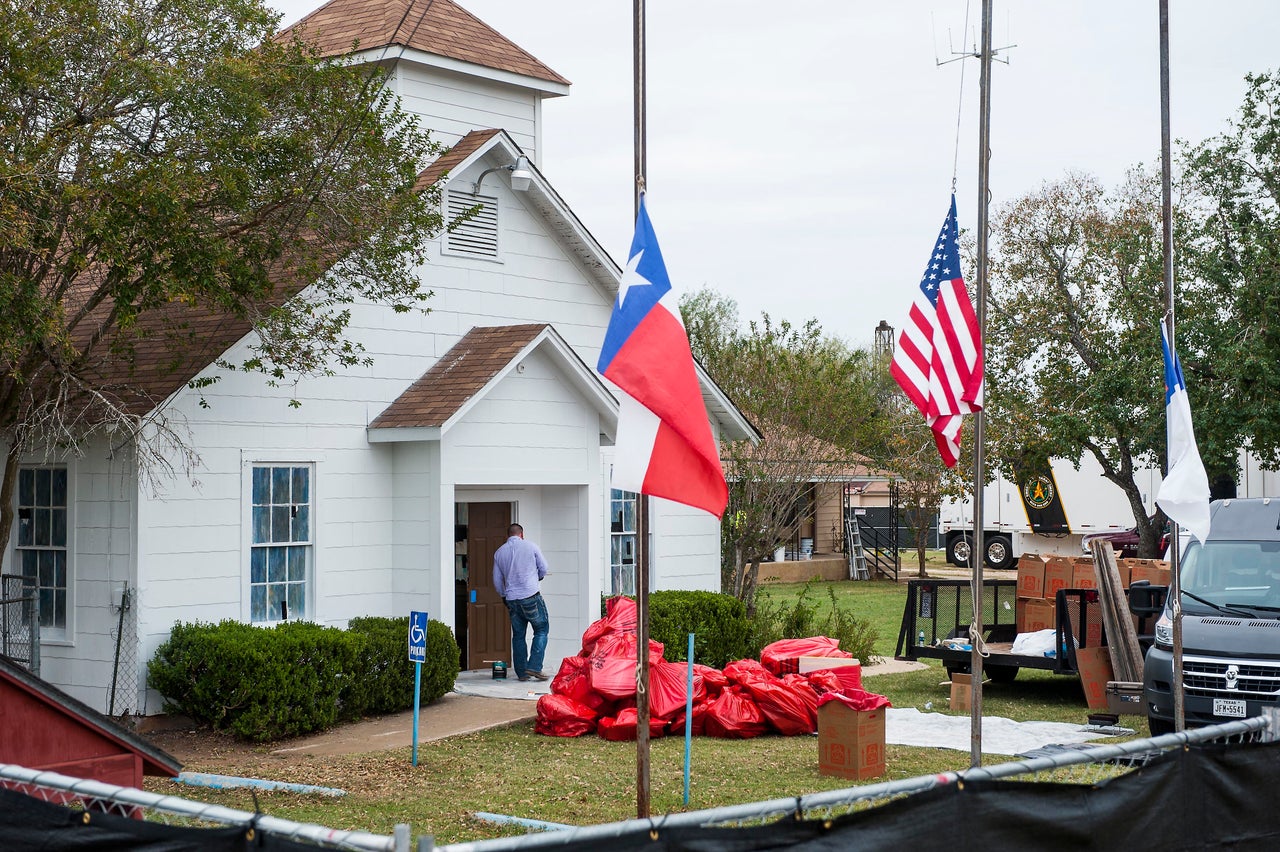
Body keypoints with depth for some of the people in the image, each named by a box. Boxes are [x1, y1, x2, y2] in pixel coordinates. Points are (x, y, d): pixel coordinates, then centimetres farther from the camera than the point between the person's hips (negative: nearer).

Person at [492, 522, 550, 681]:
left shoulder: (499, 553, 8)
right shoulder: (530, 546, -1)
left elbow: (497, 581, 13)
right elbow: (544, 569, 7)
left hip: (512, 599, 4)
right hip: (531, 596, -4)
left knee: (518, 635, 11)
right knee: (541, 630, 5)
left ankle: (521, 672, 10)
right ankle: (534, 667, -7)